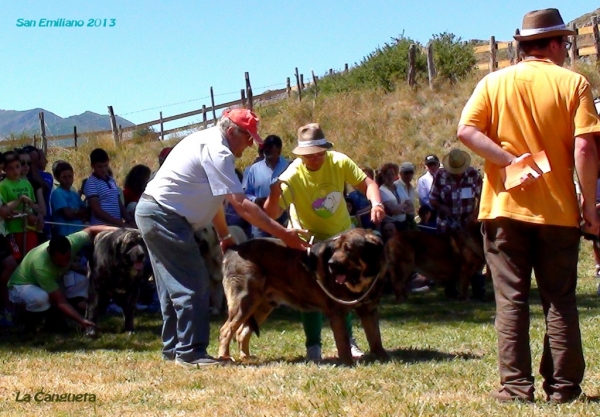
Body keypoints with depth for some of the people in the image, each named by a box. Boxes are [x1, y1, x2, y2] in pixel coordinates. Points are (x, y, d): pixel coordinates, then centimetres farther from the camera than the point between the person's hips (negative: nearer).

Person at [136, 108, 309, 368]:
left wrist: (224, 235, 16)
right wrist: (283, 234, -20)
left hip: (151, 213, 11)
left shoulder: (207, 142, 14)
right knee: (193, 286, -8)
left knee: (175, 286, 16)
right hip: (165, 217, -11)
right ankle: (191, 352, -6)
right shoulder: (216, 150, -17)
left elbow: (213, 197, 19)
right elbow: (241, 205, -22)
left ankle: (173, 348, 22)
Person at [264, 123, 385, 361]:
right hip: (308, 239, -3)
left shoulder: (339, 162, -24)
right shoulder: (292, 176, -30)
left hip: (341, 234, 3)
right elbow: (271, 214, -37)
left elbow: (367, 183, -17)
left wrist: (376, 203, -38)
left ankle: (347, 340, 21)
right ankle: (313, 345, 3)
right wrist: (274, 195, -58)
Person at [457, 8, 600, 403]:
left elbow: (466, 130, -9)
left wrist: (511, 160, -10)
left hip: (505, 207, 1)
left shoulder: (494, 83, 5)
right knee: (560, 301, 8)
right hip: (558, 209, -1)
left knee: (511, 301, 4)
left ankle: (516, 386, 2)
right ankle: (563, 386, 8)